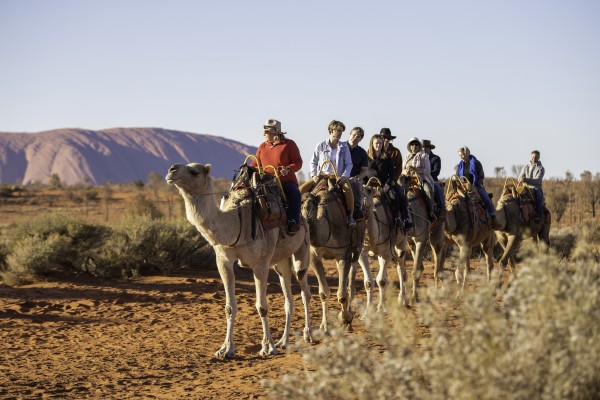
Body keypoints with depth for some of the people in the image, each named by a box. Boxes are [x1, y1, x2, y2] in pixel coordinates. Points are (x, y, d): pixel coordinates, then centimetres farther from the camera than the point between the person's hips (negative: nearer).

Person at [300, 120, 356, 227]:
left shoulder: (344, 147, 9)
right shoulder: (321, 146, 6)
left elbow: (349, 164, 6)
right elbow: (313, 162, 11)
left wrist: (344, 176, -11)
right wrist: (313, 175, -3)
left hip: (338, 177, -1)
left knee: (348, 189, -34)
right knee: (302, 189, -18)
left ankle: (350, 215, -20)